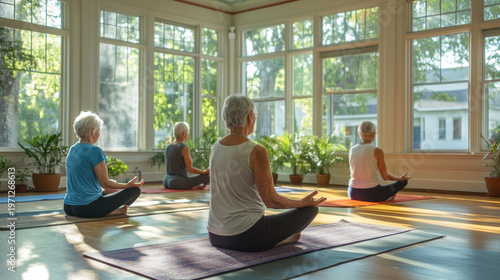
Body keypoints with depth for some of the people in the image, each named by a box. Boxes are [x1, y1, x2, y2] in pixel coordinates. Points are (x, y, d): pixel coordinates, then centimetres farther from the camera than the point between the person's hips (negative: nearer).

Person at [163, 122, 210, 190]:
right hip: (178, 182, -9)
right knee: (207, 176, -7)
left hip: (166, 181, 9)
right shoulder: (184, 148, -13)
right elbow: (190, 169, -15)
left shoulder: (168, 148, 9)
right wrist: (204, 172, 0)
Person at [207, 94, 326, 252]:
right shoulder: (256, 152, -18)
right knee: (310, 209, 6)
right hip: (246, 238, -7)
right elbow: (271, 200, -15)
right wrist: (302, 203, 2)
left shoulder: (215, 148, 3)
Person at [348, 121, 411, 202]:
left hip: (353, 193, 5)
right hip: (371, 194, -4)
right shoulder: (377, 151, -12)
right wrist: (400, 178, 18)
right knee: (403, 182, 13)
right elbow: (385, 176, -2)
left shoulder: (352, 150, 2)